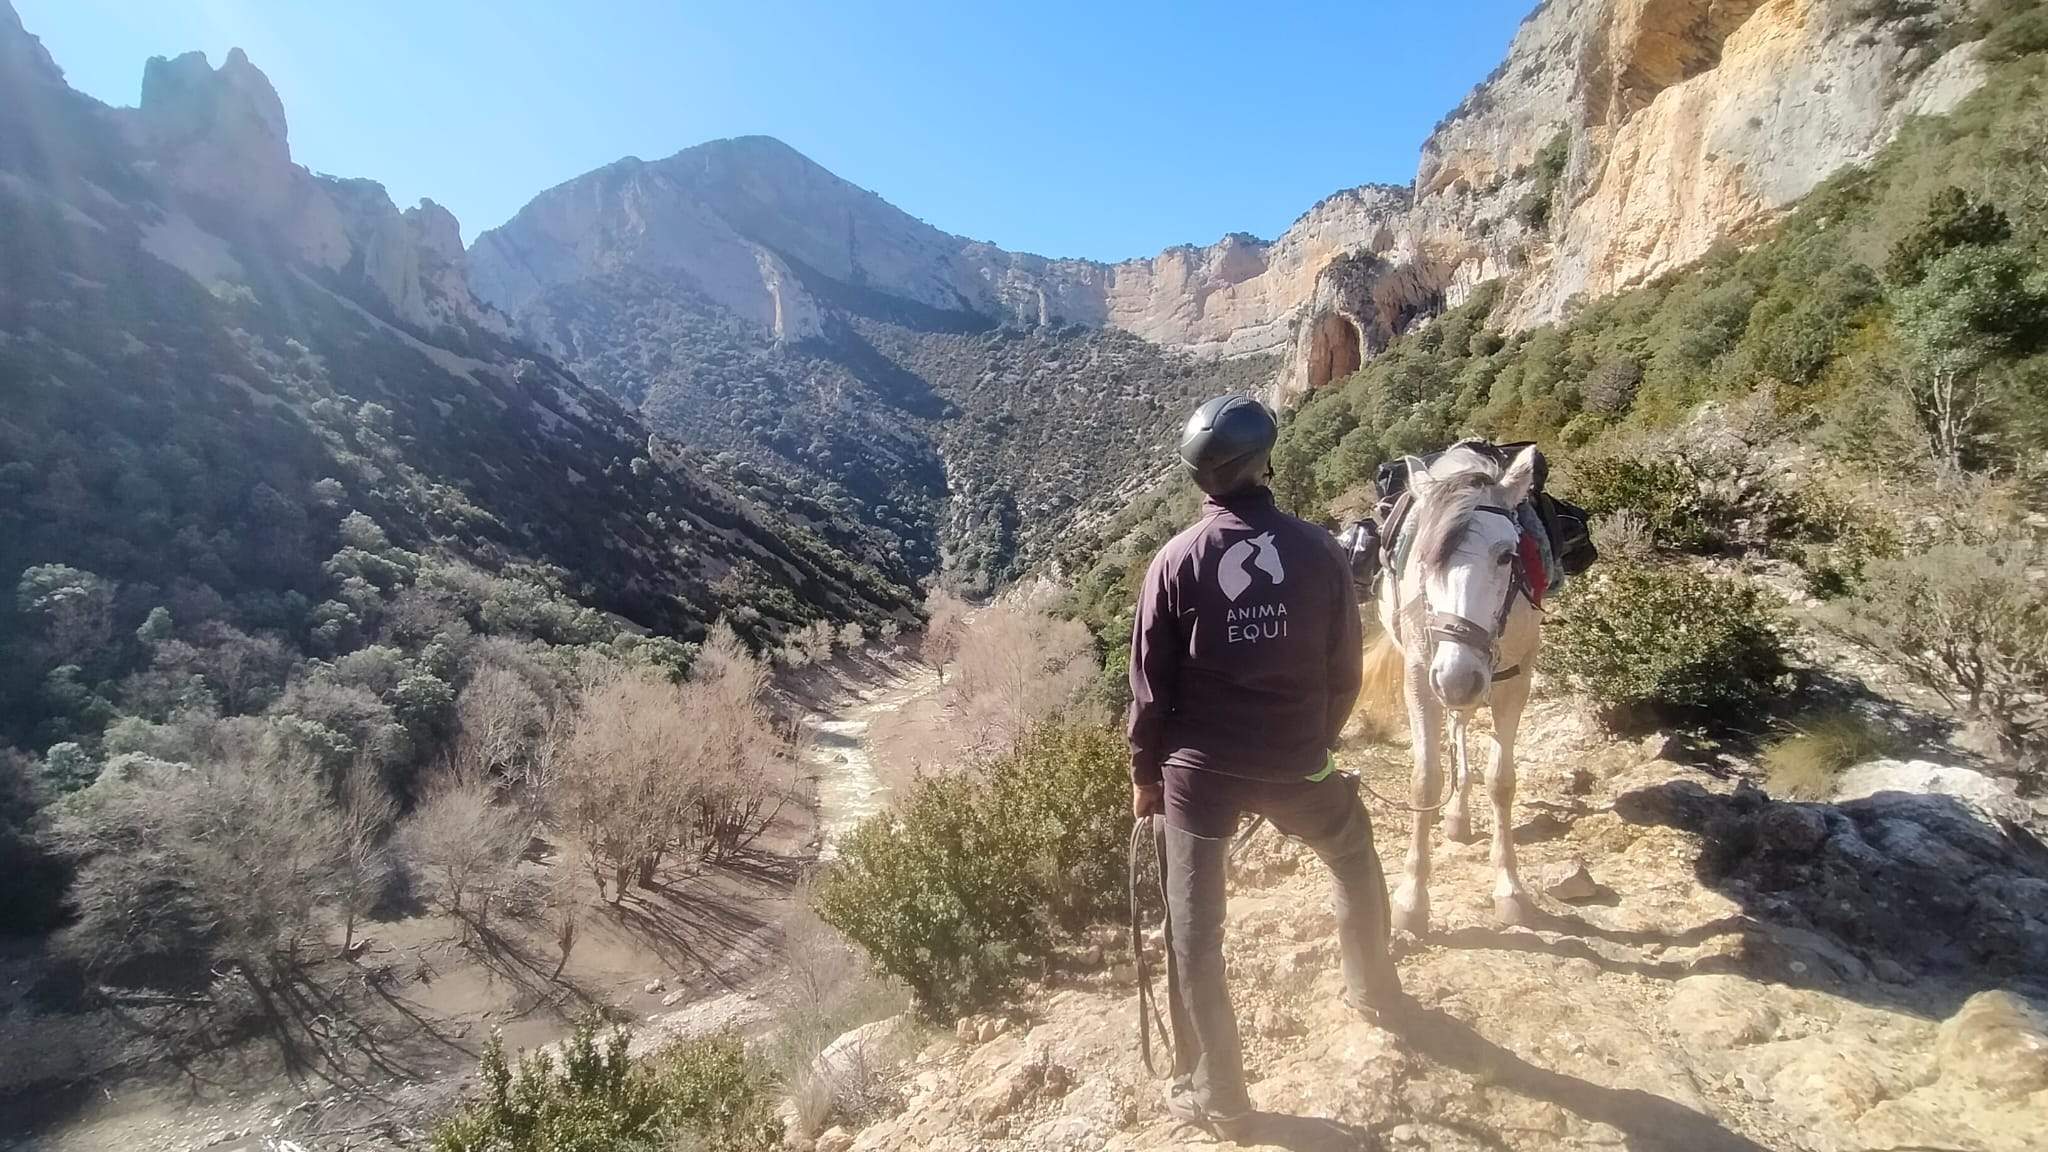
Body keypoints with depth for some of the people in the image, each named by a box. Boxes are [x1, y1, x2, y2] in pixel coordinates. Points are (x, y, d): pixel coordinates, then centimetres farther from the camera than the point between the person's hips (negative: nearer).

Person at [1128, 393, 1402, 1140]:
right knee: (1355, 862, 33)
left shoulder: (1177, 561, -9)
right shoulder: (1319, 551, -6)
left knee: (1194, 930, 11)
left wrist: (1145, 772, 8)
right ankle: (1373, 989, 52)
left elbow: (1151, 686, -6)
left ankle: (1217, 1099, 22)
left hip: (1200, 770, -2)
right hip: (1296, 765, 2)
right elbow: (1345, 671, 2)